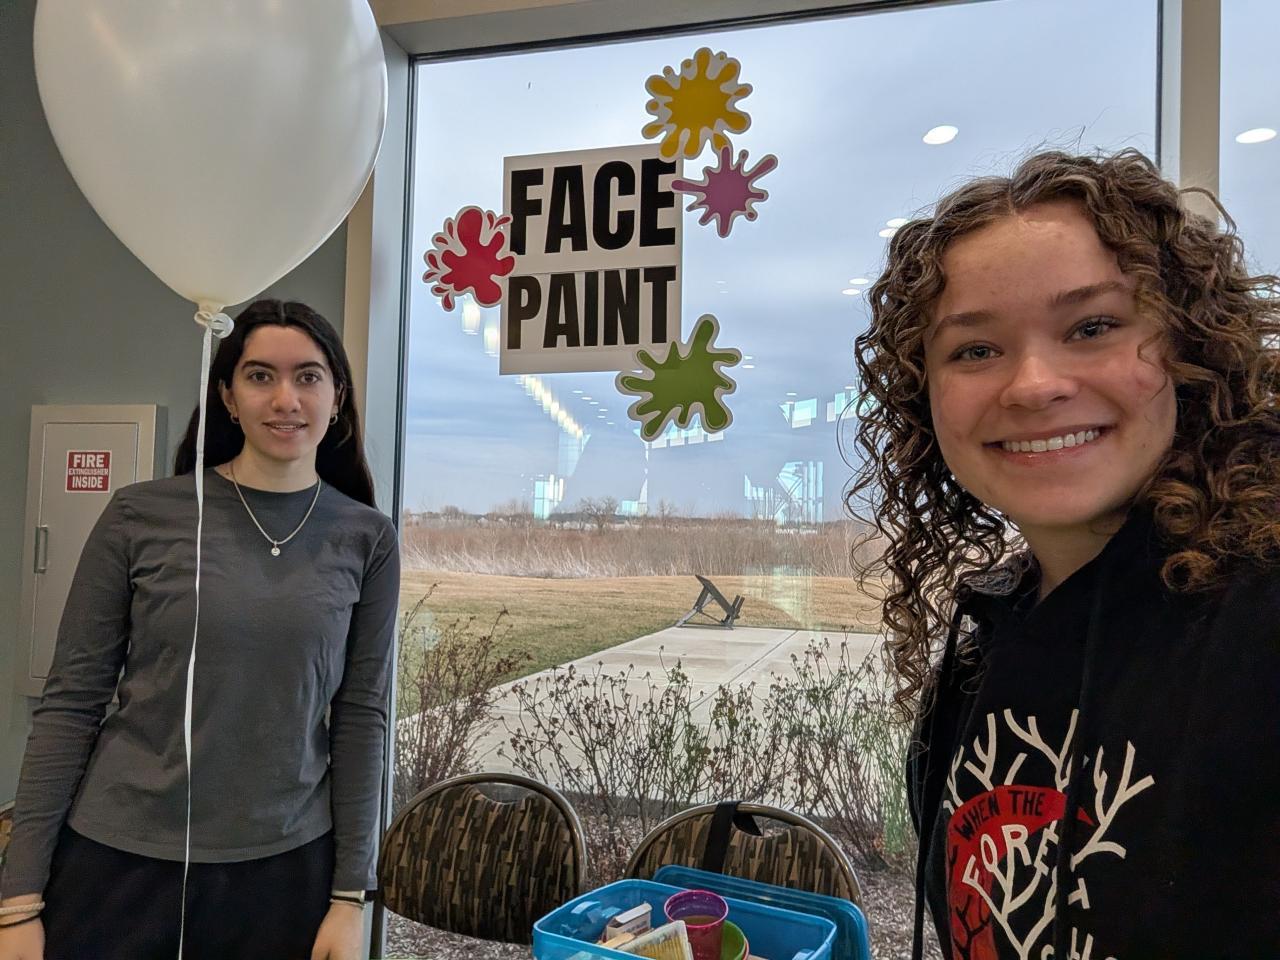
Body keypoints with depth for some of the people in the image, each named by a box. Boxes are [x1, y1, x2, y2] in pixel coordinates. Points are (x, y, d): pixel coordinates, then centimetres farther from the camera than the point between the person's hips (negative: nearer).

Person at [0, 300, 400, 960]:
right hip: (116, 861, 0)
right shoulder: (142, 515, -6)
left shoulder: (366, 539, -4)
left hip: (283, 873, 1)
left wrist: (350, 895, -2)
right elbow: (70, 703, -3)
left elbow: (361, 717, -2)